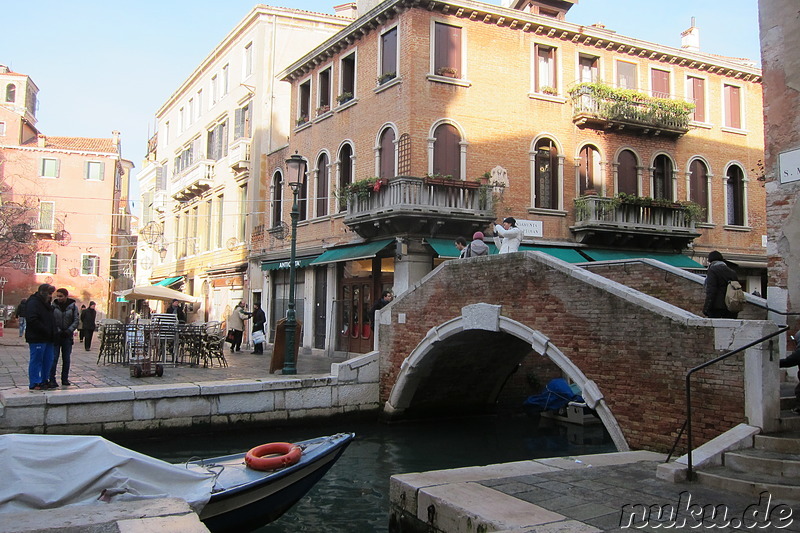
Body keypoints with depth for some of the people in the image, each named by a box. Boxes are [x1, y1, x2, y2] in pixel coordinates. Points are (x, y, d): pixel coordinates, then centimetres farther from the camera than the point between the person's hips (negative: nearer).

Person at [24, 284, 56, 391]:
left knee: (48, 361, 11)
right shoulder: (33, 303, -12)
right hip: (37, 339, -10)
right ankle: (34, 384, 3)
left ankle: (43, 381, 20)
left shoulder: (45, 303, 19)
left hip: (47, 338, 10)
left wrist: (52, 333, 13)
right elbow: (32, 320, -23)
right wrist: (45, 331, -21)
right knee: (36, 361, -3)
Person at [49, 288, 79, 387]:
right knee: (54, 358, -6)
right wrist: (57, 331, -15)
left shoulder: (73, 307, 2)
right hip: (55, 336, -1)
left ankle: (65, 379, 15)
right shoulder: (53, 306, -1)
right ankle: (52, 379, -4)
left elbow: (76, 321, 0)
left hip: (67, 336, 1)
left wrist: (69, 331, -13)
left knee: (66, 359, 7)